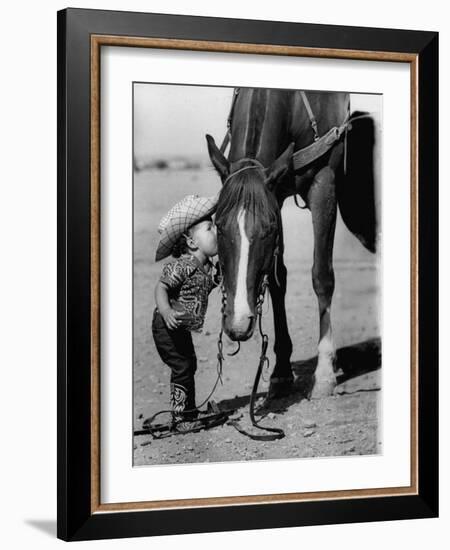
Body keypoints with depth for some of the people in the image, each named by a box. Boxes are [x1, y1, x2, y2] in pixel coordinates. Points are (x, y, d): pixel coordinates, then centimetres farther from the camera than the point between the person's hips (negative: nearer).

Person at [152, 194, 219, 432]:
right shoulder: (182, 266, -25)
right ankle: (181, 419, 5)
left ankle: (189, 411, 34)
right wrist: (166, 311, -42)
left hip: (183, 327, 9)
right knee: (182, 368, -6)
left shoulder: (208, 266, 2)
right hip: (167, 325, -9)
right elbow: (160, 288, -27)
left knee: (189, 365, 18)